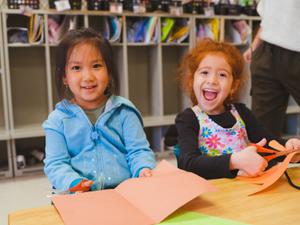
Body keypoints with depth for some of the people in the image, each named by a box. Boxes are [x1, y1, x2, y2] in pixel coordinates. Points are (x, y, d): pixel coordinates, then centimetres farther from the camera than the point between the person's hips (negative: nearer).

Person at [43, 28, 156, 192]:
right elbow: (56, 164, 1)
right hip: (79, 197, 0)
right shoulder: (57, 120, 6)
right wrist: (73, 182, -19)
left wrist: (144, 169, -20)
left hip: (125, 190, 1)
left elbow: (138, 151, 2)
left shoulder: (123, 111, 5)